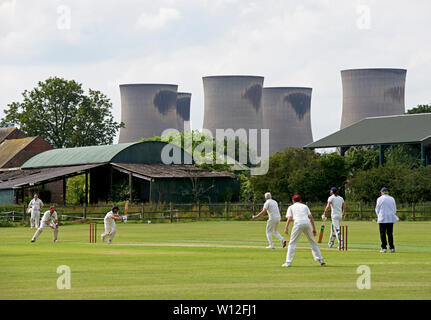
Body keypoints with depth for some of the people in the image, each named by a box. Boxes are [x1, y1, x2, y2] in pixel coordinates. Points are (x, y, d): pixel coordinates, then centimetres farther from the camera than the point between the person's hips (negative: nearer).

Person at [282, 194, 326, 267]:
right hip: (307, 223, 3)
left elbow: (289, 218, 4)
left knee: (292, 243, 2)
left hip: (298, 223, -3)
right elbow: (311, 217, 16)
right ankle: (320, 259, 15)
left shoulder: (291, 207, 21)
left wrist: (286, 228, 5)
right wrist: (314, 229, 15)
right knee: (312, 241, 16)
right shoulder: (305, 206, 27)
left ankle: (288, 262, -7)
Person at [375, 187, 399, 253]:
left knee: (383, 233, 1)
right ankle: (392, 248, 2)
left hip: (382, 219, -3)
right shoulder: (392, 199, 8)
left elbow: (377, 209, 1)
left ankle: (384, 248, -3)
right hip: (391, 219, 3)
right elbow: (394, 210, 11)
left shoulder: (380, 199, -3)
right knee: (390, 233, 7)